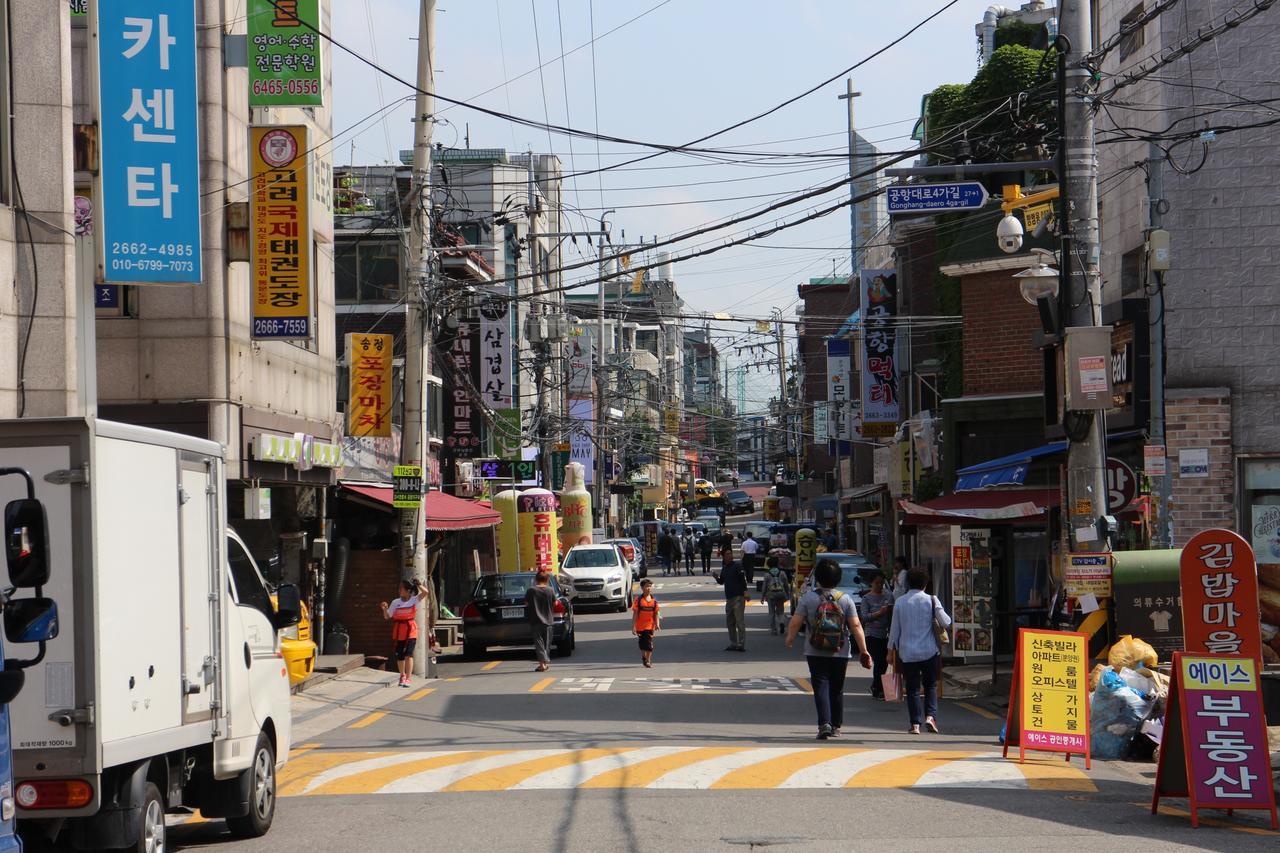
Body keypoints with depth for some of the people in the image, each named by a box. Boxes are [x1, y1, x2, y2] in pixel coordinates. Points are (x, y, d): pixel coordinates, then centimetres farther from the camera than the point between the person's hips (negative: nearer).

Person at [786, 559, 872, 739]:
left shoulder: (808, 598, -6)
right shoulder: (846, 599, -2)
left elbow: (795, 622, -6)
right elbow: (856, 626, -5)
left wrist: (790, 638, 14)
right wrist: (863, 651, -1)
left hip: (815, 653, -2)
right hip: (840, 653, 2)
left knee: (821, 687, -3)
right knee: (837, 689, 13)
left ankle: (824, 723, -19)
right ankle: (836, 726, 19)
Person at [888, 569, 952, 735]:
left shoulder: (900, 602, 1)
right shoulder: (931, 600, -4)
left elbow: (894, 628, 4)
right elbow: (945, 622, -7)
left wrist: (891, 650, 13)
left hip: (907, 653, 1)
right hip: (929, 651, -1)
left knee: (912, 689, 5)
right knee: (931, 685, 12)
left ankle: (915, 724, 1)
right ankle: (930, 716, -5)